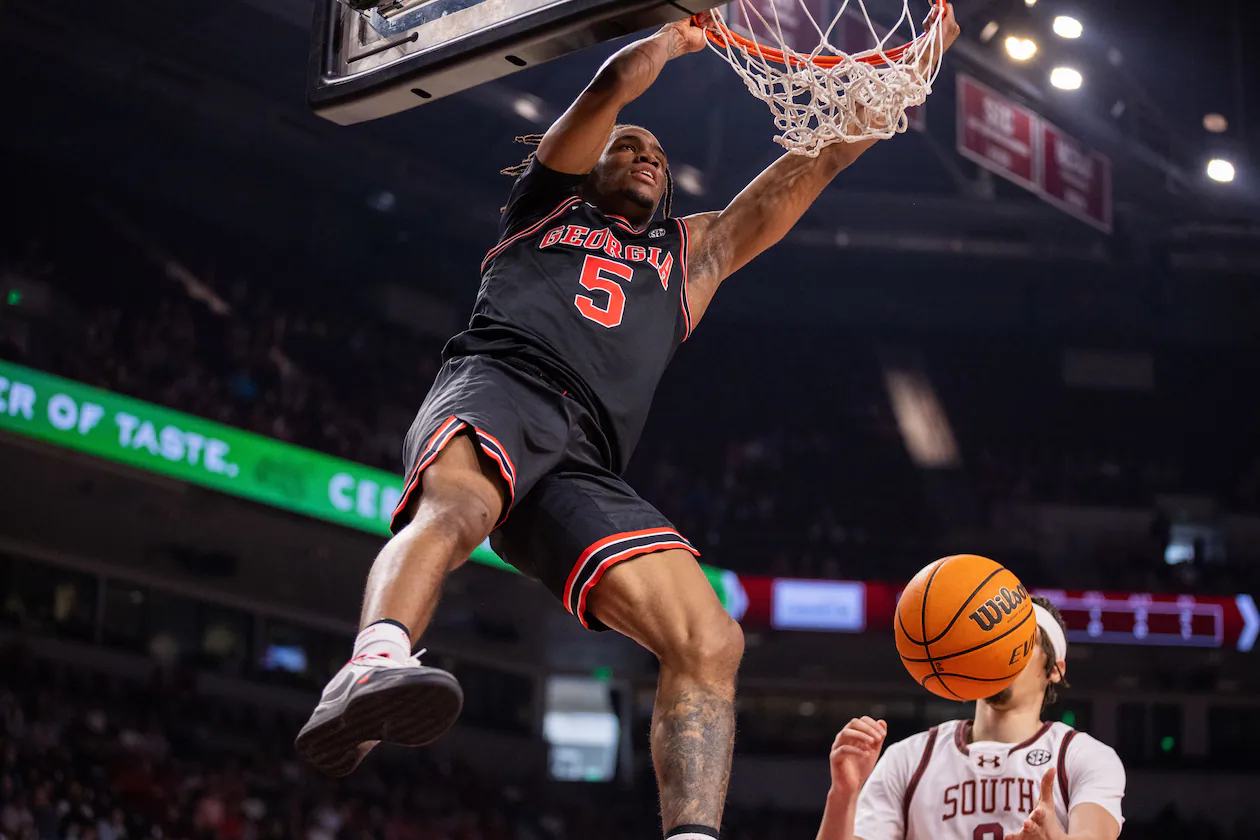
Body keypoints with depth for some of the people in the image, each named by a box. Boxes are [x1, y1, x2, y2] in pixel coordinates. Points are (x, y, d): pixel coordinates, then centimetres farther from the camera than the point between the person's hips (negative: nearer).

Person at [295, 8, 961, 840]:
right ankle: (372, 669, -67)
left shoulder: (693, 250, 38)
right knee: (458, 504, -40)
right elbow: (614, 85, 16)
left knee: (710, 642, -17)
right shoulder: (551, 196, 31)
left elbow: (817, 160, 33)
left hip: (588, 468, 4)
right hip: (498, 382, -4)